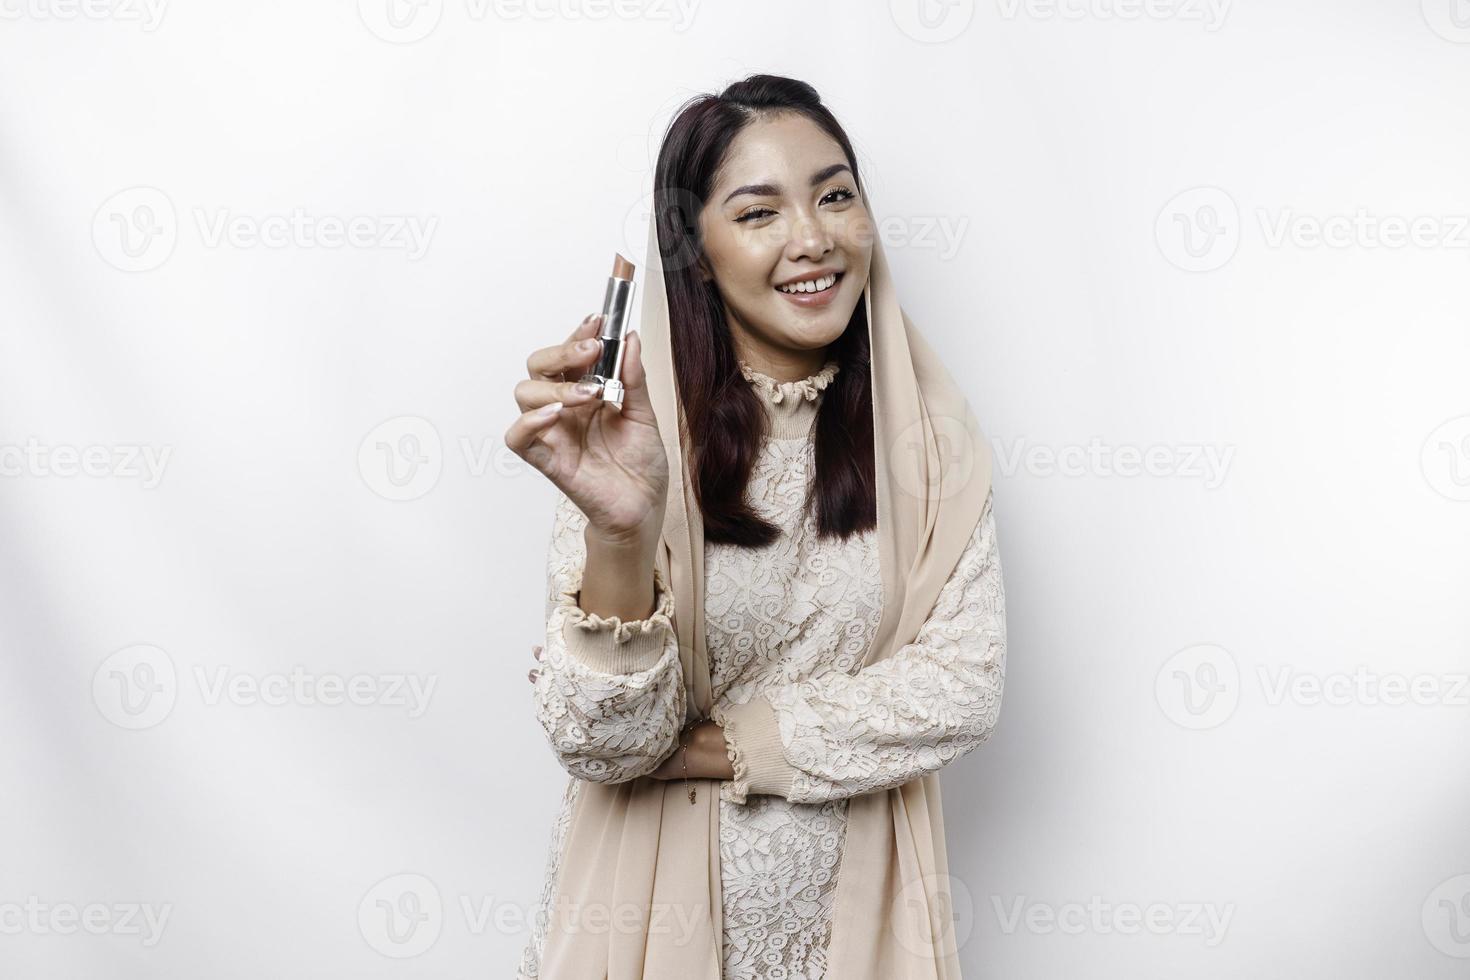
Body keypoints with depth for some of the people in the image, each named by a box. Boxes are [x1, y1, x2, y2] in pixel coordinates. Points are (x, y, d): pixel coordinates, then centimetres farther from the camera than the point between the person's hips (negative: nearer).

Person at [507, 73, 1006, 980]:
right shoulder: (636, 426, -16)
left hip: (852, 901, 2)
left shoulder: (924, 427, -8)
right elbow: (603, 745, -21)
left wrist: (723, 746, -16)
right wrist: (619, 531, -37)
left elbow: (965, 685, -11)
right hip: (662, 895, -2)